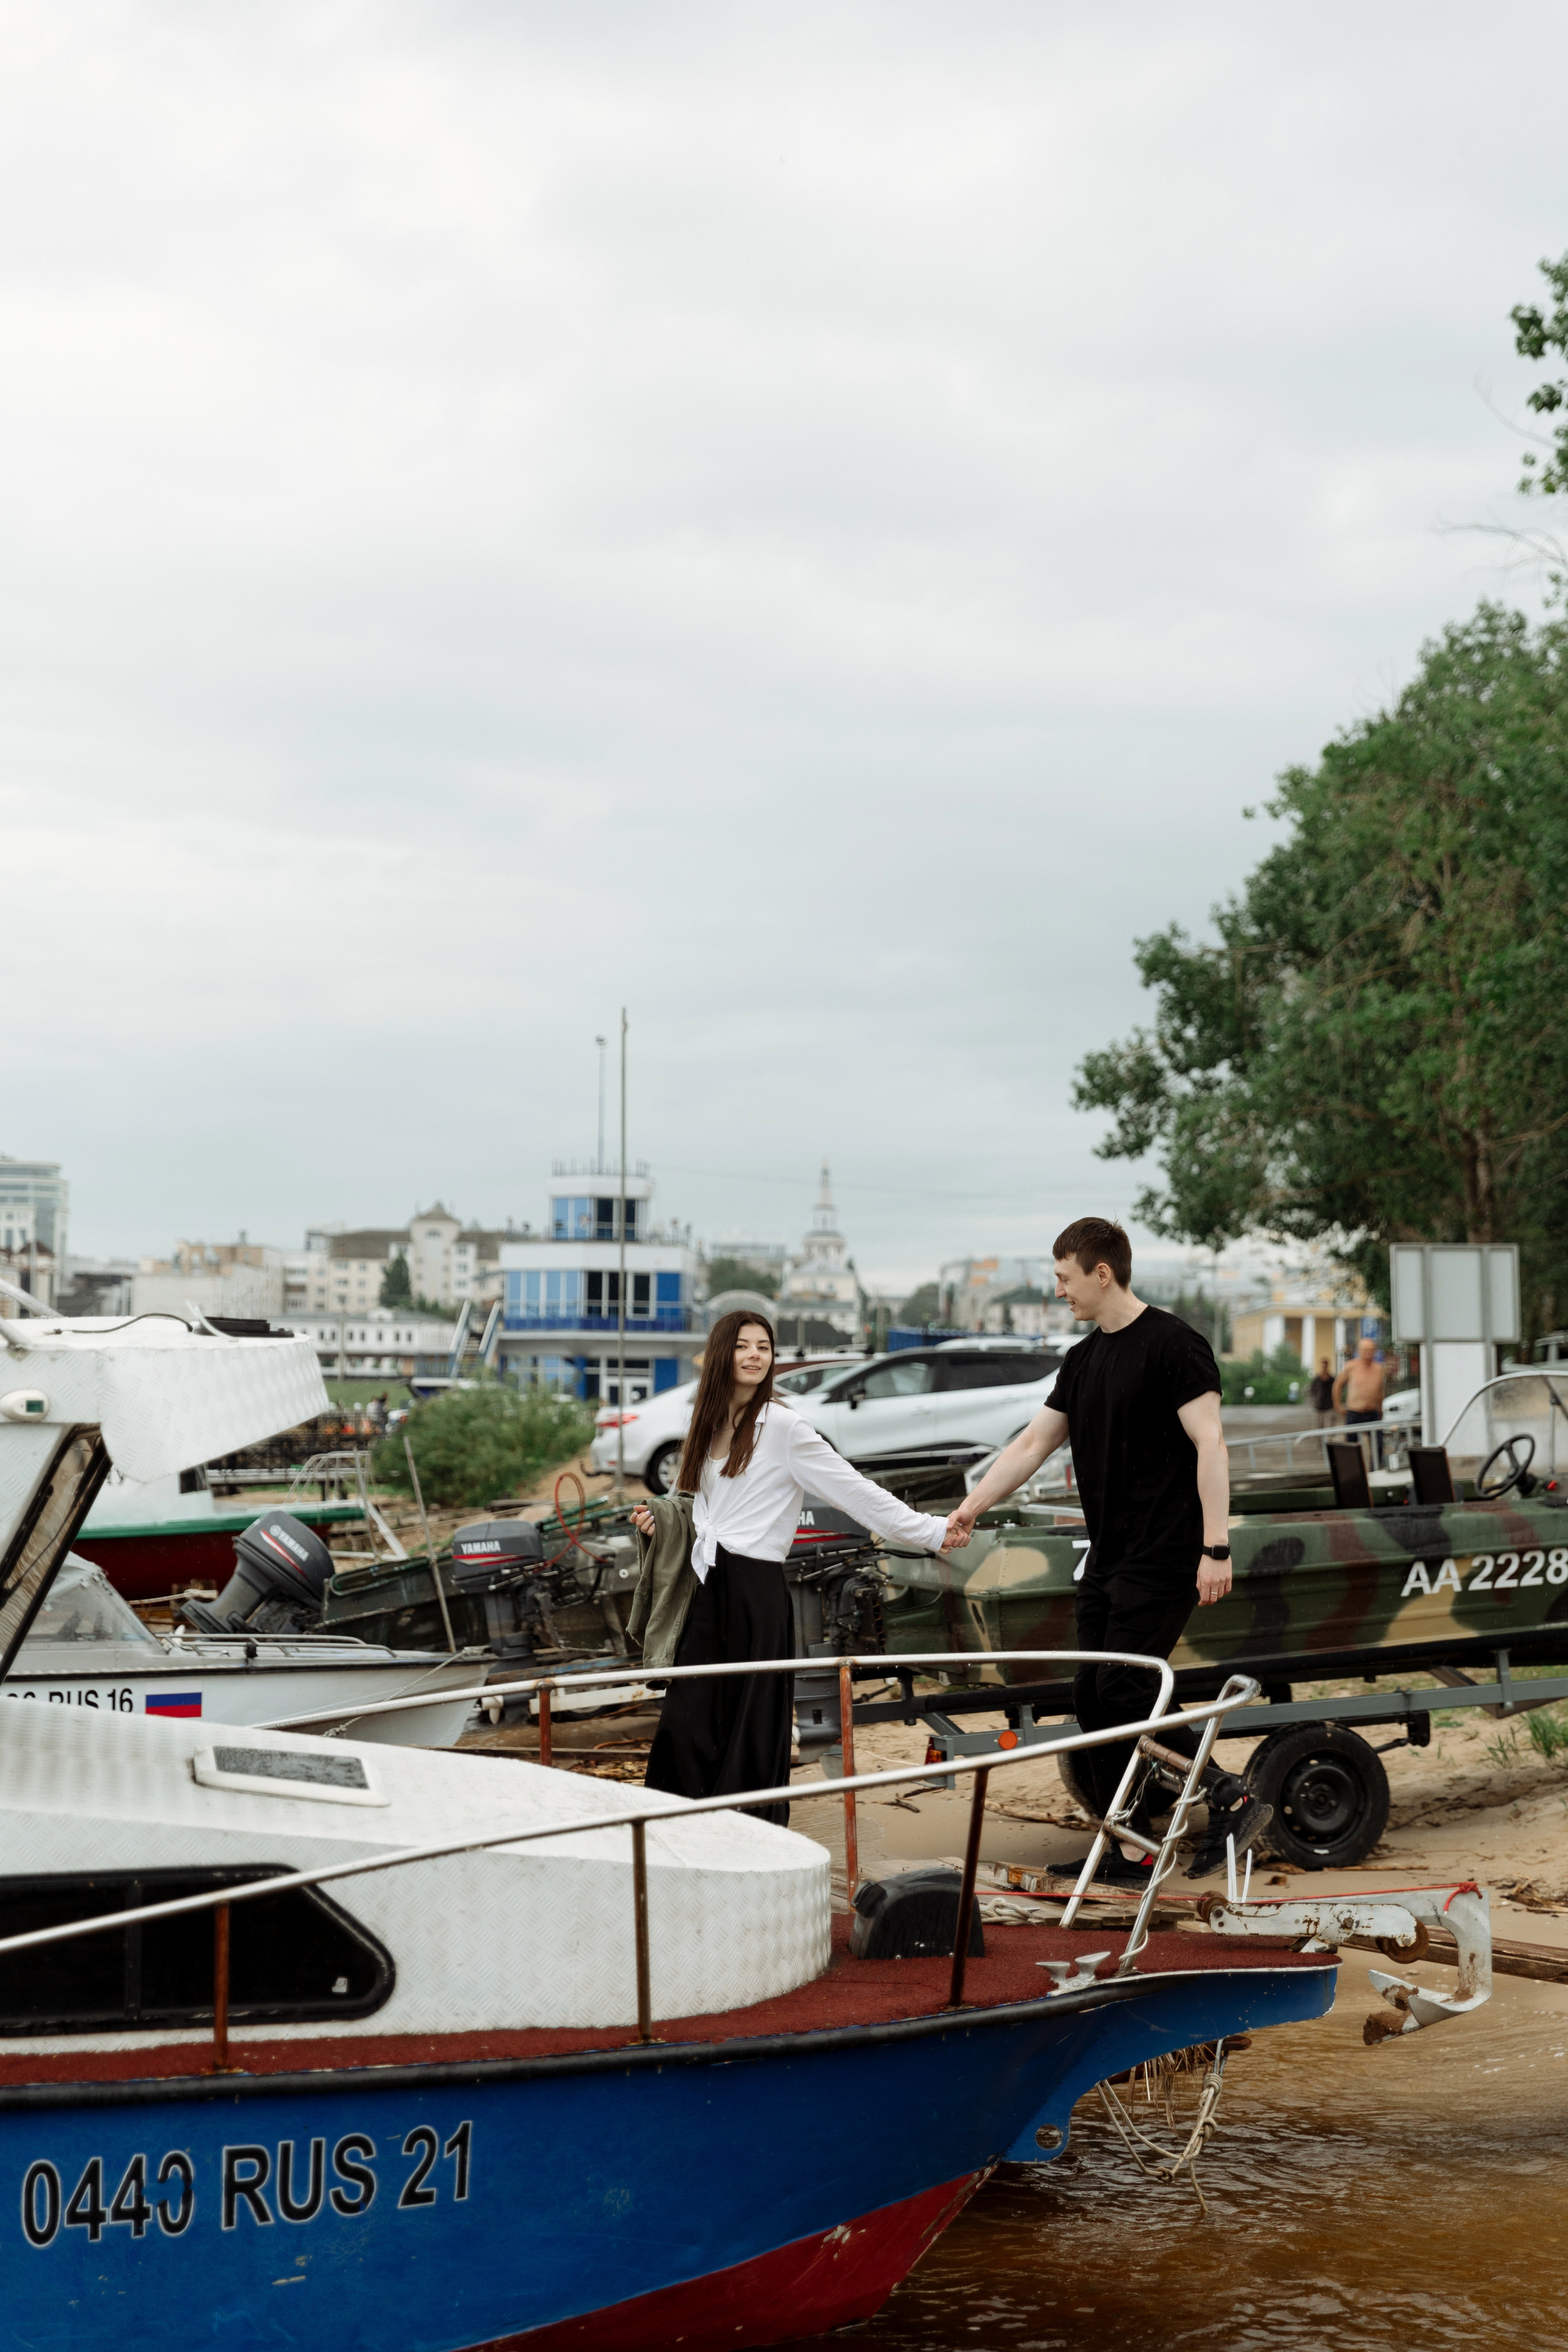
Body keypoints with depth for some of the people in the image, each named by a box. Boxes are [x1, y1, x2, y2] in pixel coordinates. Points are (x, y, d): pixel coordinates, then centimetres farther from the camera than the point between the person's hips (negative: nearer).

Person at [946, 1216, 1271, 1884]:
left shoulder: (1172, 1344, -10)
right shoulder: (1084, 1360, 15)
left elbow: (1210, 1444, -15)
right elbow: (1032, 1444, 19)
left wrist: (1216, 1548, -20)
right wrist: (972, 1506, 12)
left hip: (1164, 1555, -9)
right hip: (1107, 1556, 9)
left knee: (1123, 1690, -14)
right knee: (1092, 1697, 6)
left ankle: (1232, 1799, -3)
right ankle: (1130, 1853, 12)